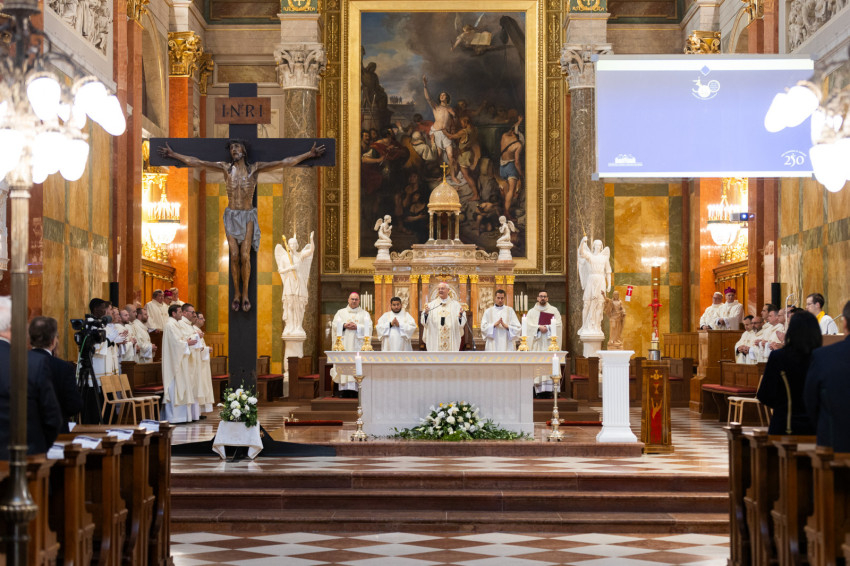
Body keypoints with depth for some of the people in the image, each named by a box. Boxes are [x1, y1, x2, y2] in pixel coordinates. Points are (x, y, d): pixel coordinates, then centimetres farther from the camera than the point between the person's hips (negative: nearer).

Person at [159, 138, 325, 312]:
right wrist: (173, 154, -5)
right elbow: (196, 162, -2)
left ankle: (245, 294, 5)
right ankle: (236, 294, 9)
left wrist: (310, 154, -13)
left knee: (245, 256, -7)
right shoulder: (225, 167, 0)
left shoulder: (254, 168, -3)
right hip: (231, 216, 1)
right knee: (234, 256, -4)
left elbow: (285, 163, -8)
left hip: (248, 216, -1)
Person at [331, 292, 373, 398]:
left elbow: (368, 327, 1)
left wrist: (357, 327, -12)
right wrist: (344, 325, -12)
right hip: (344, 343, 1)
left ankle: (354, 388, -16)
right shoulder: (341, 312, 18)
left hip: (358, 344, -1)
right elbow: (335, 325, 5)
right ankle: (344, 389, -14)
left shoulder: (365, 314, 15)